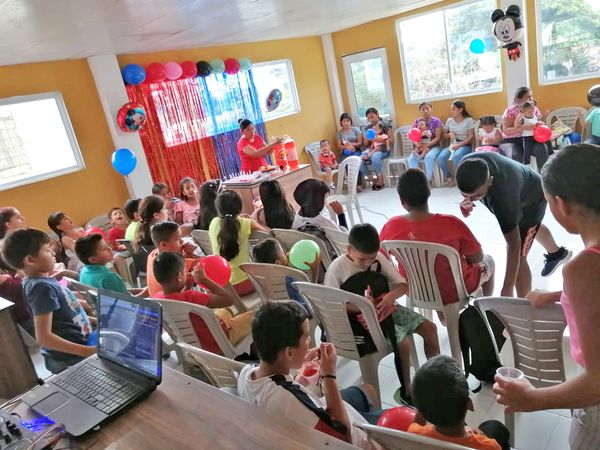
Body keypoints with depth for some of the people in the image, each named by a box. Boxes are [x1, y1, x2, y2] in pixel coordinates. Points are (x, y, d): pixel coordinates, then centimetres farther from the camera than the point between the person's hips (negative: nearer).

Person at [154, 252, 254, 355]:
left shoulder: (158, 297, -14)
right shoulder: (190, 297, -39)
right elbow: (229, 300, -31)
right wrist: (203, 279, -23)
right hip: (218, 344, -7)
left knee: (226, 311, 30)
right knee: (252, 315, 11)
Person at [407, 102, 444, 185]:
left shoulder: (436, 121, -1)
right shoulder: (416, 122, 8)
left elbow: (438, 137, -7)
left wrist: (427, 144, -22)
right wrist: (417, 144, -18)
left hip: (434, 146, -3)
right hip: (420, 147, 3)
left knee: (429, 157, -36)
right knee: (411, 159, -28)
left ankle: (428, 179, -22)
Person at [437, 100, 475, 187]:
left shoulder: (468, 120, 1)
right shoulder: (449, 120, 12)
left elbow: (470, 137, -4)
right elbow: (444, 135, 17)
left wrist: (458, 145, -17)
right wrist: (449, 135, -7)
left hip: (464, 146, -4)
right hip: (452, 145, 4)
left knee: (456, 157, -38)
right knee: (440, 158, -28)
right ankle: (449, 177, -6)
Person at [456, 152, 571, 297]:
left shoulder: (503, 194, -51)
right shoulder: (468, 165, -35)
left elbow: (514, 246, -46)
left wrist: (507, 289, -47)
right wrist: (467, 200, -25)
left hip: (532, 199, -7)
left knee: (518, 256, -18)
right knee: (531, 226, 35)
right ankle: (557, 253, 67)